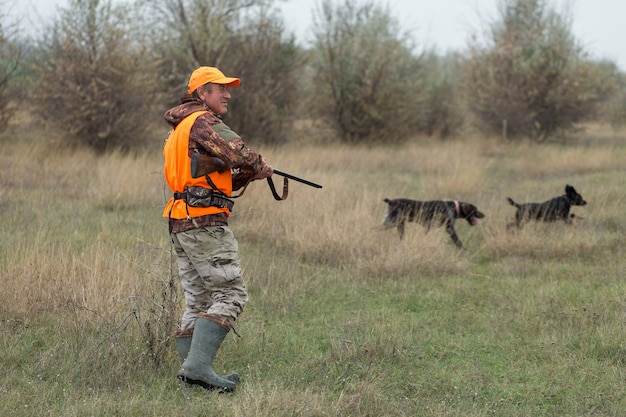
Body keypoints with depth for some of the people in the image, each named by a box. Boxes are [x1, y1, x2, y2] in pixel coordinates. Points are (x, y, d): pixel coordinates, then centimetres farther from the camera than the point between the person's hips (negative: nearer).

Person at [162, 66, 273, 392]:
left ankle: (191, 368, 8)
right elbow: (239, 153, -24)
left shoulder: (179, 129, 24)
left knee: (197, 302, 11)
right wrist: (262, 168, -3)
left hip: (180, 224, 10)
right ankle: (198, 364, -21)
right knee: (230, 294, -11)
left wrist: (246, 176, 12)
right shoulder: (203, 122, -8)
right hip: (204, 222, -10)